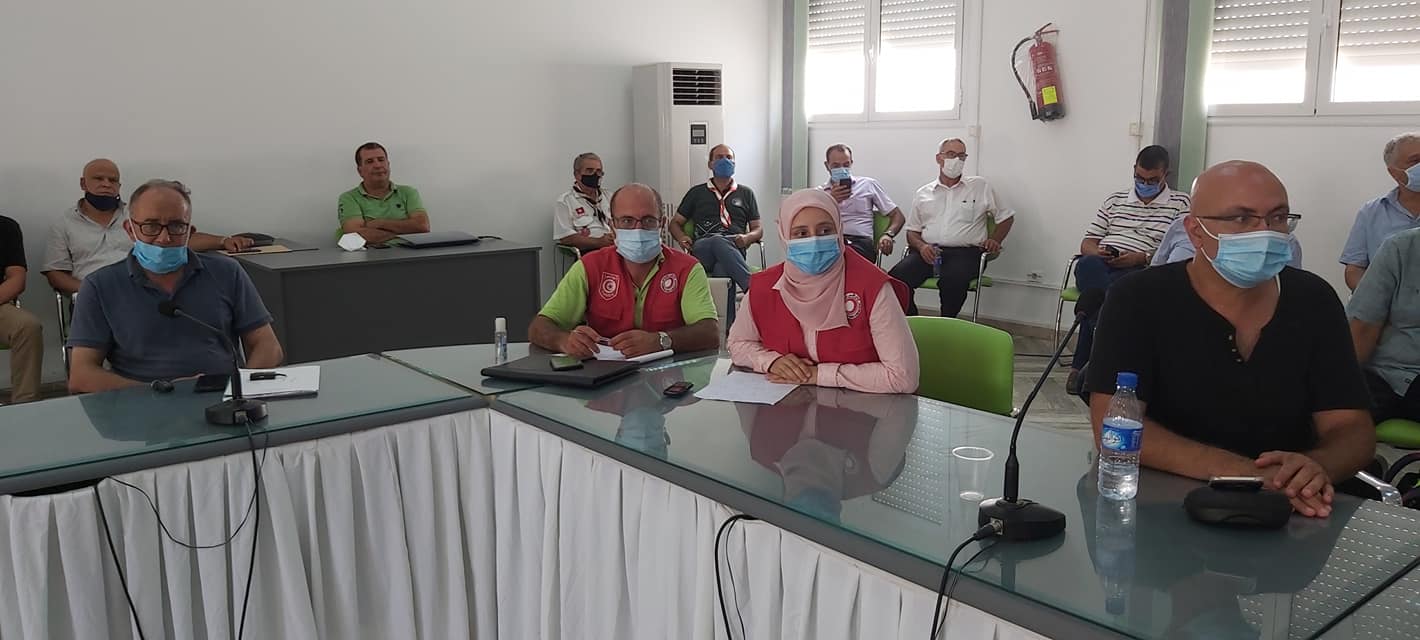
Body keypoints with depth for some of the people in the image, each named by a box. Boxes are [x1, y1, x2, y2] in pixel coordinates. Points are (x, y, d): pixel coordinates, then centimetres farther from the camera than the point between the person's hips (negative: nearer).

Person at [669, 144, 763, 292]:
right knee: (718, 242, -40)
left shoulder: (746, 193, 26)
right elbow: (675, 223, 26)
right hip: (701, 249, -1)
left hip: (733, 249, 1)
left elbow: (758, 229, 24)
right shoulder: (696, 193, 25)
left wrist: (747, 238, -3)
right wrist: (681, 237, 1)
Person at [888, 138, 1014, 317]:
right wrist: (921, 246, -3)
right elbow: (912, 231, 19)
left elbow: (1006, 217, 20)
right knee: (897, 277, -28)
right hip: (928, 252, 2)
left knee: (952, 280, -38)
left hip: (964, 252, -2)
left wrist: (994, 239, 3)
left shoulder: (980, 186, 14)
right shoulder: (923, 193, 20)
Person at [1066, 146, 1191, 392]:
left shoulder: (1180, 203, 15)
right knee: (1088, 265, -38)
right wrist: (1096, 252, -4)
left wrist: (1142, 258, -13)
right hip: (1098, 265, 3)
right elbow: (1087, 243, 22)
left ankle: (1081, 365, -28)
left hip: (1141, 271, -3)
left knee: (1094, 296, -37)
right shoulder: (1115, 200, 26)